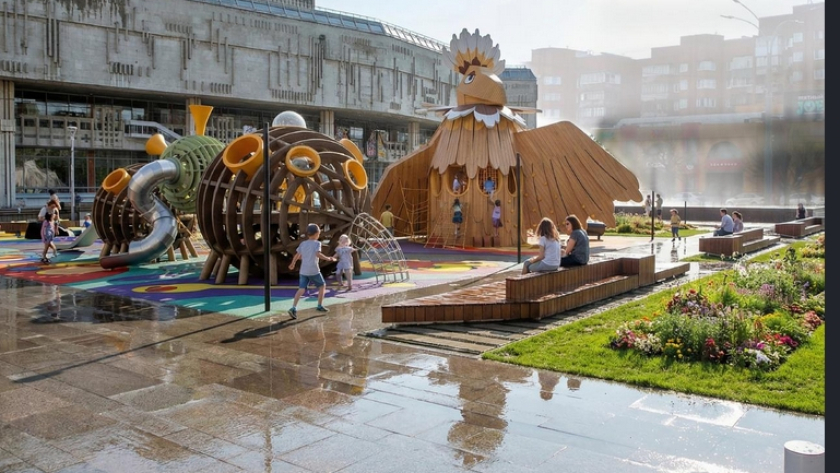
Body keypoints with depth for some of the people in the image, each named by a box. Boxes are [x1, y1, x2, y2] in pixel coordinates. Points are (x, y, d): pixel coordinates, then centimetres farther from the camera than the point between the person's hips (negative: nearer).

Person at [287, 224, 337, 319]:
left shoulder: (302, 243, 13)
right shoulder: (317, 243, -3)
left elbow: (297, 255, 13)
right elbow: (318, 254, -18)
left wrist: (292, 263, 29)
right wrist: (328, 258, -9)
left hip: (303, 271, 5)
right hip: (313, 270, -5)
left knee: (301, 289, 0)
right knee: (322, 285, 16)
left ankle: (293, 308, -17)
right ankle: (320, 306, 18)